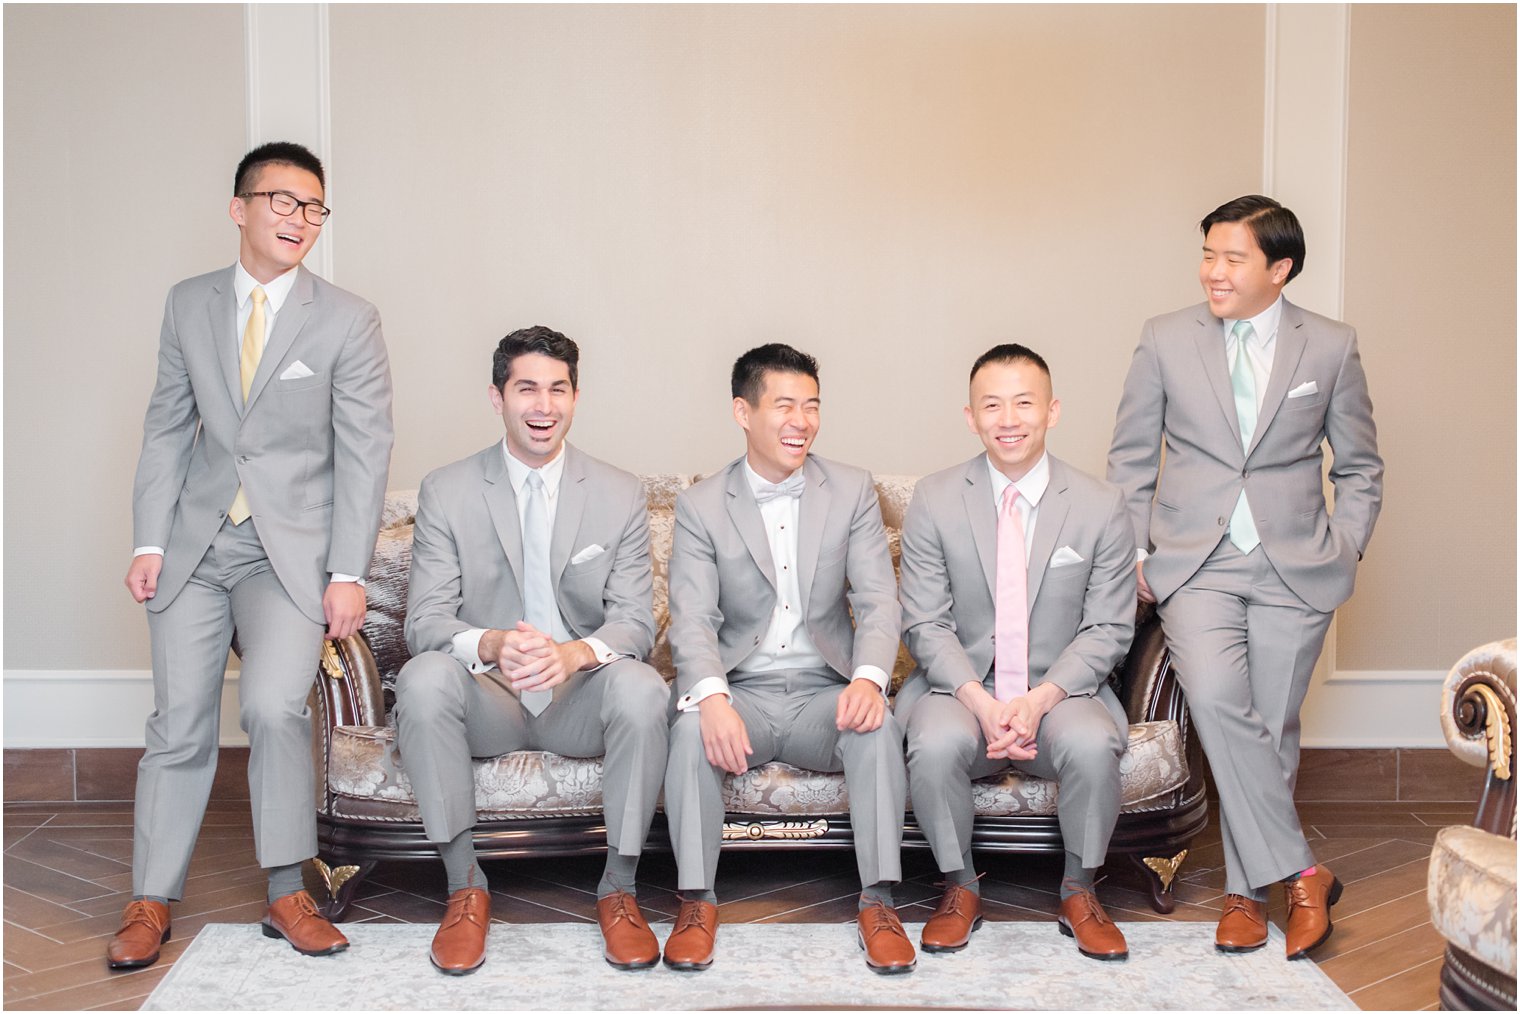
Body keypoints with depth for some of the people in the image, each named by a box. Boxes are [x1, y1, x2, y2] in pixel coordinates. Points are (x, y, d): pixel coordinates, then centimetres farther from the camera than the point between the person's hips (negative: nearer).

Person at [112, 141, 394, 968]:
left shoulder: (348, 322, -2)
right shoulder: (188, 306, 8)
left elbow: (364, 452, -4)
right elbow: (167, 428, 10)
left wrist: (348, 572, -9)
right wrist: (148, 541, 1)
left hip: (291, 549, -3)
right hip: (195, 542, 3)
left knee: (274, 708, -20)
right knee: (179, 725, 3)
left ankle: (286, 895, -3)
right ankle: (150, 902, 16)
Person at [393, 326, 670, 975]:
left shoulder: (620, 495, 2)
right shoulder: (445, 493, 0)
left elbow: (635, 622, -4)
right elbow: (425, 619, -7)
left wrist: (576, 652, -29)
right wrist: (490, 645, -31)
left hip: (579, 700, 0)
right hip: (486, 700, 0)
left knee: (643, 689, -32)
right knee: (422, 678, -31)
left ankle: (619, 889, -14)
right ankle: (465, 887, -18)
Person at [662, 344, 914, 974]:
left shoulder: (853, 491, 5)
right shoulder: (700, 506, 1)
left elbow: (877, 602, -2)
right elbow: (693, 619, -9)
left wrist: (868, 678, -25)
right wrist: (712, 696, -31)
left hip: (825, 691, 1)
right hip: (741, 691, 0)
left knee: (878, 725, -30)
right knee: (692, 727, -31)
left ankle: (878, 903, -20)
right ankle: (696, 901, -18)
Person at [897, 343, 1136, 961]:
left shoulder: (1100, 506, -1)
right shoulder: (934, 500, -1)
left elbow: (1109, 629, 0)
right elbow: (925, 624, -2)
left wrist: (1041, 697, -17)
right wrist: (980, 702, -19)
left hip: (1061, 690, 0)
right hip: (961, 685, 0)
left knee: (1093, 744, -32)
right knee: (936, 744, -32)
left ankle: (1079, 893, -5)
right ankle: (960, 888, -5)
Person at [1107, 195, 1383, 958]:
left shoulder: (1331, 347, 4)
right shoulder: (1165, 339, 4)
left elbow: (1359, 467, 14)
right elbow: (1131, 458, 9)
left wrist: (1345, 552, 4)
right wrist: (1134, 555, 3)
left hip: (1294, 567, 1)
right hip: (1194, 560, 0)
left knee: (1269, 729, 2)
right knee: (1215, 696, -23)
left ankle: (1247, 889, 20)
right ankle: (1297, 870, -10)